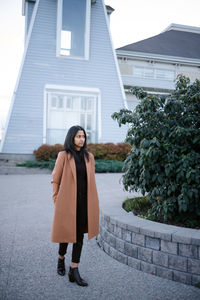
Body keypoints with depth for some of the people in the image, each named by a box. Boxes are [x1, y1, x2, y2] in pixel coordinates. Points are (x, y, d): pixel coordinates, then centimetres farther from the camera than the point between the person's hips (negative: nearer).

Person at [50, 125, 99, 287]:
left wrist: (93, 203, 10)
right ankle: (61, 259, 38)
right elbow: (55, 180, -1)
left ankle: (74, 271, 15)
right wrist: (56, 200, -3)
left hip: (84, 202, 4)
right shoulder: (63, 155, -5)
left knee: (80, 235, 5)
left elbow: (92, 181, 12)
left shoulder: (89, 156, 7)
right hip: (67, 201, -3)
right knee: (66, 232, 8)